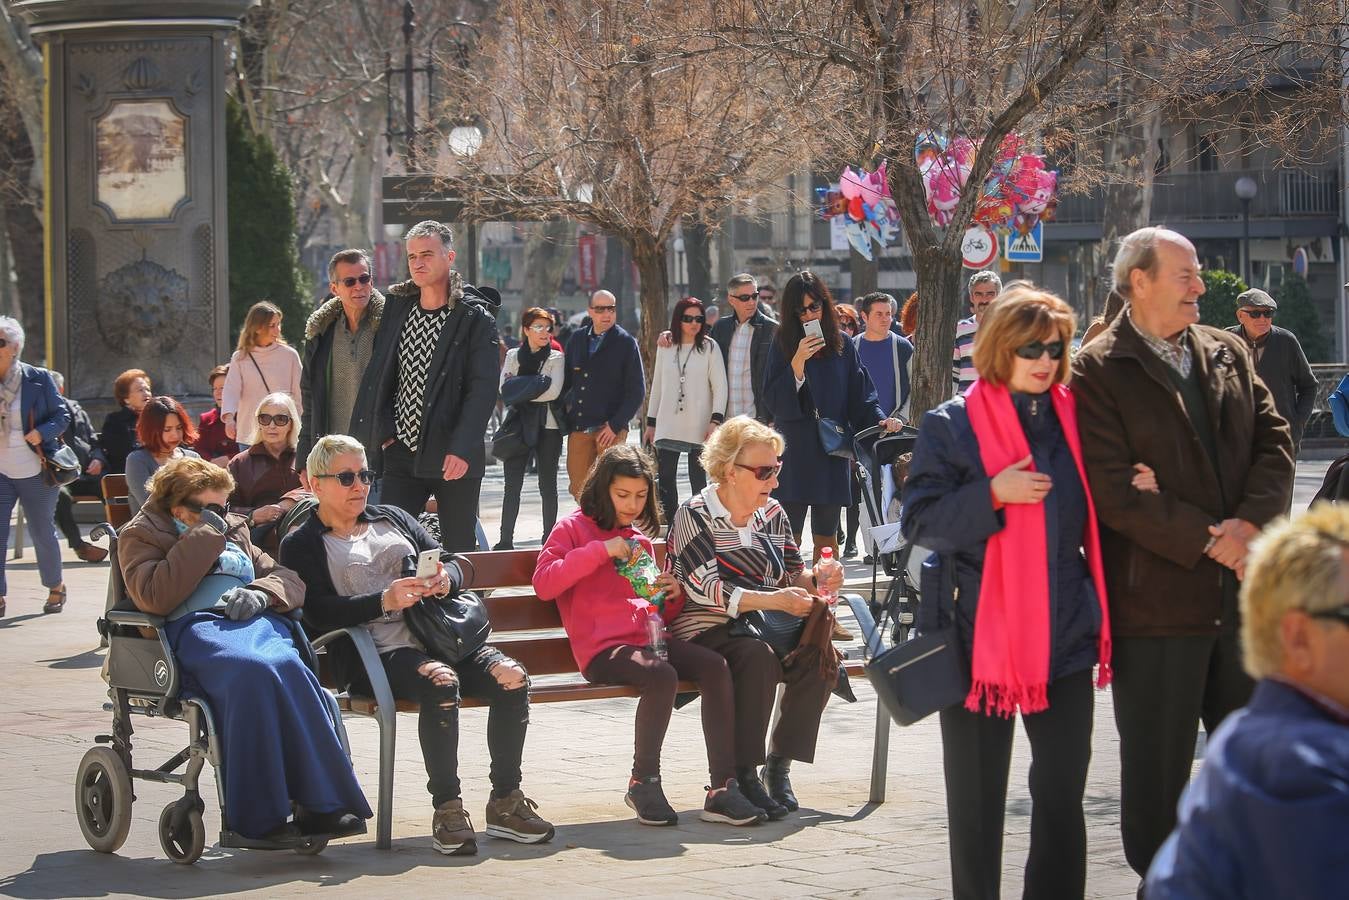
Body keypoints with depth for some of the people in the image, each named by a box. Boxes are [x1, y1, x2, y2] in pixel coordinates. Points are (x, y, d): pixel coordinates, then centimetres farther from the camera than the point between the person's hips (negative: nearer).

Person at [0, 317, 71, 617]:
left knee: (42, 531, 11)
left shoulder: (38, 379, -5)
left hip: (35, 472, -2)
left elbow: (62, 416, -2)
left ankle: (55, 587, 31)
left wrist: (42, 433, -19)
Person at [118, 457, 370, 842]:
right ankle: (261, 814, -39)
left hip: (258, 620, 4)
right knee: (252, 670, -39)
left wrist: (261, 593, 3)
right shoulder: (140, 534, 19)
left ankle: (321, 804, -39)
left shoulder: (233, 531, 35)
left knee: (287, 666, -35)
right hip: (193, 624, -4)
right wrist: (203, 538, 1)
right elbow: (154, 598, -1)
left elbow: (289, 578, 27)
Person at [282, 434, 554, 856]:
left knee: (512, 677, -22)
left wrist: (443, 579, -5)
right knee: (441, 682, -37)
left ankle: (505, 802, -13)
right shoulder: (301, 545, 10)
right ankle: (447, 809, -29)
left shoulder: (392, 519, 27)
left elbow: (447, 560, 21)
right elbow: (318, 612, -6)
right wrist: (384, 601, -19)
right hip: (376, 654, -5)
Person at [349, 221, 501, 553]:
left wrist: (462, 448, -22)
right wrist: (383, 431, 1)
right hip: (401, 451, 4)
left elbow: (483, 388, -13)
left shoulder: (475, 317, -6)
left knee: (459, 548, 3)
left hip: (454, 456, -4)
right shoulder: (396, 306, 10)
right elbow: (378, 374, 13)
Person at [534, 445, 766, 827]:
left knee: (716, 666, -20)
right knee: (662, 675, -34)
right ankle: (644, 782, -16)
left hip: (645, 638, 6)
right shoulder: (573, 528, 6)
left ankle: (722, 788, -23)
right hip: (602, 648, -6)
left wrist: (672, 597, 3)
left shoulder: (639, 539, 24)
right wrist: (600, 550, -15)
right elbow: (543, 584, -12)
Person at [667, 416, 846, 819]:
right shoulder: (694, 515, -6)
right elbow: (706, 590, -18)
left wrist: (816, 578, -7)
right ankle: (743, 773, -27)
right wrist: (774, 600, -26)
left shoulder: (772, 514, 14)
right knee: (757, 657, -36)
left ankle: (779, 765, -12)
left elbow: (791, 575, 18)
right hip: (705, 633, -6)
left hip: (760, 629, 6)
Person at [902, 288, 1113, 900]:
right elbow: (919, 521, -10)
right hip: (982, 636, -3)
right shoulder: (951, 425, -3)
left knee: (1063, 793, 7)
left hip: (1064, 637, 3)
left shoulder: (1071, 419, 9)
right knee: (977, 799, 6)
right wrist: (993, 494, -22)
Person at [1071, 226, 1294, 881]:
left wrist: (1252, 521, -11)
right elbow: (1113, 488, -14)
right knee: (1158, 762, 4)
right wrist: (1206, 539, -16)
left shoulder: (1228, 353, 12)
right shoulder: (1097, 371, -7)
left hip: (1243, 588, 5)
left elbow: (1274, 439, 6)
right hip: (1158, 599, -5)